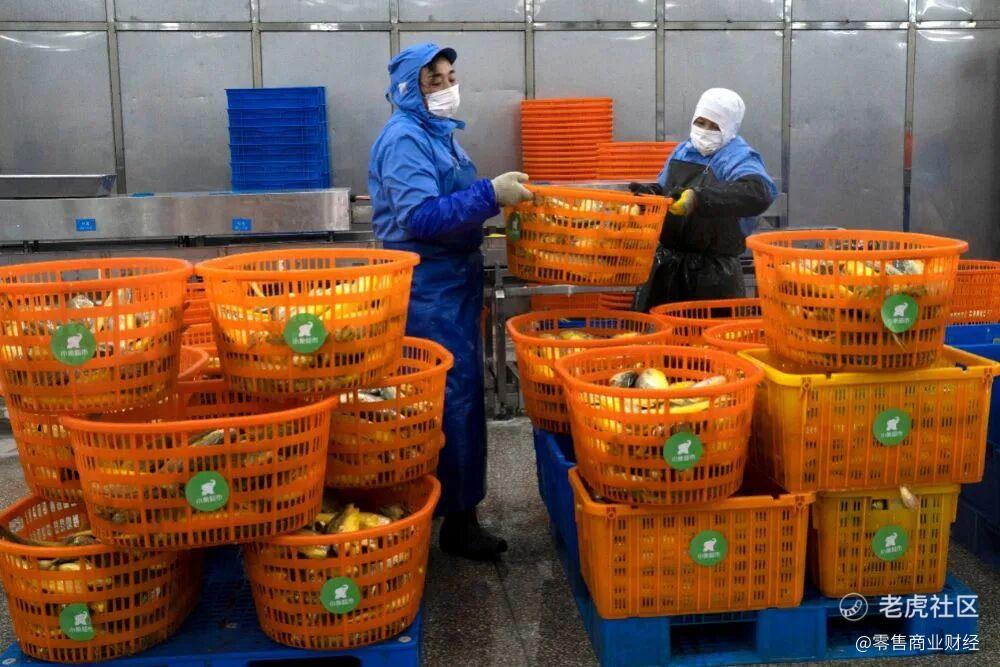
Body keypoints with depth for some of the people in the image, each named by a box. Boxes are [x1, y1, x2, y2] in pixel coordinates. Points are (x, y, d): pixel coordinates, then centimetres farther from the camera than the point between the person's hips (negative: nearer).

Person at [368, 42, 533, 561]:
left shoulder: (436, 132, 15)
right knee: (452, 396, -6)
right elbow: (420, 216, -26)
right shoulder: (404, 138, -16)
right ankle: (456, 518, 4)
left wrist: (496, 194, 10)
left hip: (452, 280, 10)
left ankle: (456, 506, 27)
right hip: (428, 286, -10)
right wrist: (489, 195, -29)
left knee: (460, 392, 15)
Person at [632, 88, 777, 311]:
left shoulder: (738, 157, -10)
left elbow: (759, 193, -31)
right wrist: (650, 193, 2)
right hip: (666, 267, 7)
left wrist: (699, 198, -39)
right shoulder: (683, 151, 12)